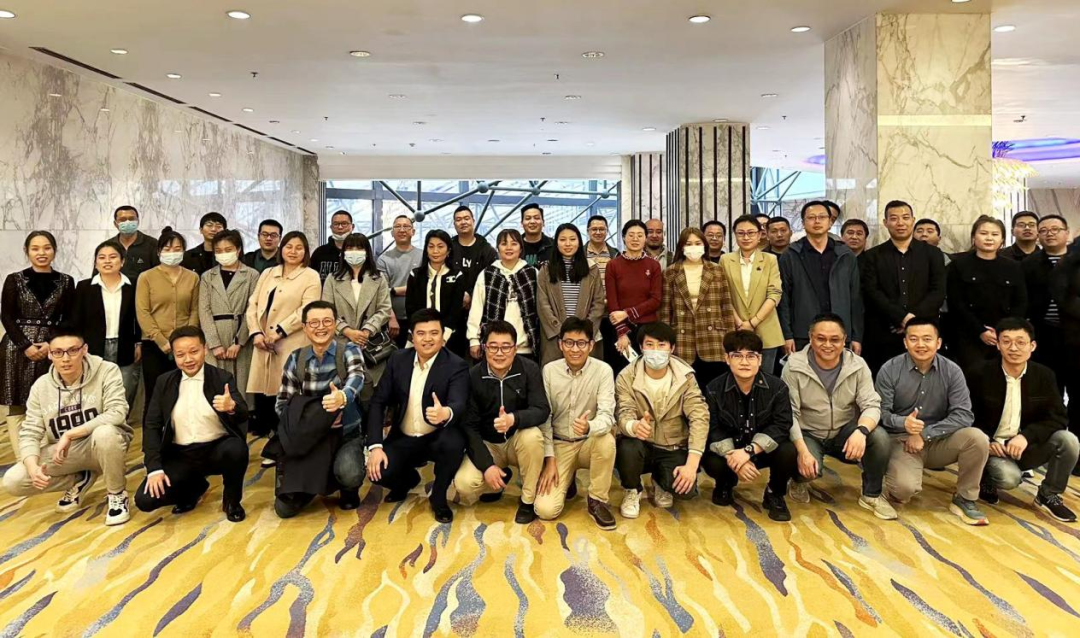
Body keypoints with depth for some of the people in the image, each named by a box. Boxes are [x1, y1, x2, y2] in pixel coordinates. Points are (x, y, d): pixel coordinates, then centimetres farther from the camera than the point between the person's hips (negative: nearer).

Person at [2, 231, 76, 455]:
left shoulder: (66, 282, 6)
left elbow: (69, 319, 4)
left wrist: (52, 344, -10)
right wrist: (26, 346, -11)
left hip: (53, 349, 0)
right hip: (18, 349, 0)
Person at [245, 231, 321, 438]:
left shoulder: (311, 277, 3)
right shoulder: (267, 273, 18)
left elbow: (307, 310, -9)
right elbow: (253, 304, 12)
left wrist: (279, 331, -15)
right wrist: (255, 332, -4)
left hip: (291, 344, -4)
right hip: (263, 343, 5)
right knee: (262, 390, 4)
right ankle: (261, 433, 15)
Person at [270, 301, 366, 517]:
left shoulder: (349, 350, -7)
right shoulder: (296, 359, 1)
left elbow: (356, 378, -29)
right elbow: (281, 404, 1)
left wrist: (342, 397, -53)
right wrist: (307, 418, -20)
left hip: (345, 435, -3)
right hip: (308, 438, 3)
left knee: (349, 473, -36)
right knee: (285, 508, -6)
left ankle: (349, 491, 4)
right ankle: (318, 481, 28)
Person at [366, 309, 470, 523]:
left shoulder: (456, 366, -13)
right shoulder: (398, 359, -1)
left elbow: (459, 405, -29)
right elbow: (378, 402, -2)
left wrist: (446, 413, -55)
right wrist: (375, 446, -14)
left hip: (437, 438, -3)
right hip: (403, 439, 3)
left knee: (454, 442, -36)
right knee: (378, 472, -23)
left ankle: (438, 496, -5)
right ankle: (409, 479, 17)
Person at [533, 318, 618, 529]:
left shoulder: (603, 370, -12)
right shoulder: (549, 371, -9)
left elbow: (607, 416, -21)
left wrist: (588, 427, -45)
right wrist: (549, 459, -11)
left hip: (589, 443, 0)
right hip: (559, 444, 0)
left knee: (606, 440, -37)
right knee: (545, 509, -18)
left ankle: (597, 501, -12)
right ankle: (567, 482, 18)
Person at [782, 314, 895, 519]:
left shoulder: (857, 365, -8)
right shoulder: (794, 366, -15)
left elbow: (872, 405, -13)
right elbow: (789, 413, -17)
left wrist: (861, 431, -36)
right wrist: (803, 451, -28)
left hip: (845, 432, 3)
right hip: (808, 434, -2)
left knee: (880, 437, -26)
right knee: (809, 468, -33)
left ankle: (872, 495, 0)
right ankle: (798, 482, 10)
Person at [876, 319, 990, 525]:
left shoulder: (952, 371, -4)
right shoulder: (890, 370, -8)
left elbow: (963, 415, -11)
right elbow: (881, 412, -11)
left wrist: (924, 434, -20)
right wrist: (903, 423, -33)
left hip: (938, 441, 3)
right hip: (901, 441, -3)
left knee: (977, 438, -26)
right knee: (904, 488, -30)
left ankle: (964, 499, -4)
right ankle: (900, 488, 11)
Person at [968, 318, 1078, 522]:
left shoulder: (1044, 375, 0)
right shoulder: (979, 374, -10)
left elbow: (1057, 417, -5)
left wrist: (1026, 436, -23)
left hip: (1026, 446, 4)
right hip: (992, 446, -4)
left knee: (1068, 440, -22)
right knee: (1008, 478, -33)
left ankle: (1048, 495, 1)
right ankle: (985, 481, 7)